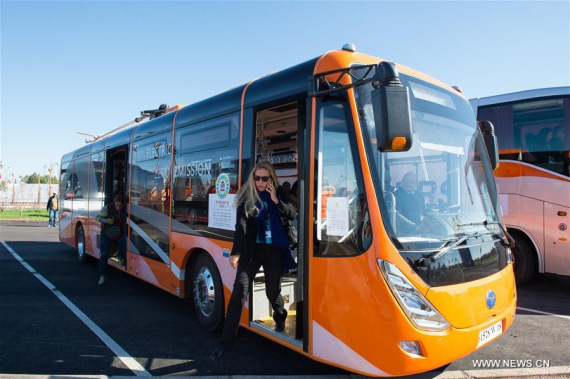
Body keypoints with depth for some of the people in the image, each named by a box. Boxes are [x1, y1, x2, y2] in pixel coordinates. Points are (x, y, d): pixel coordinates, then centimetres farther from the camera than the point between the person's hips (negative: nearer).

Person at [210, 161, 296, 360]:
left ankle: (280, 317, 46)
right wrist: (236, 252, -23)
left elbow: (293, 215, -3)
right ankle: (226, 342, -1)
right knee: (239, 292, -10)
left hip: (274, 250, 2)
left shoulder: (279, 195, 6)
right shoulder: (247, 197, -2)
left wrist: (276, 200, -14)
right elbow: (241, 226, -13)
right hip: (252, 250, -1)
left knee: (273, 292, 11)